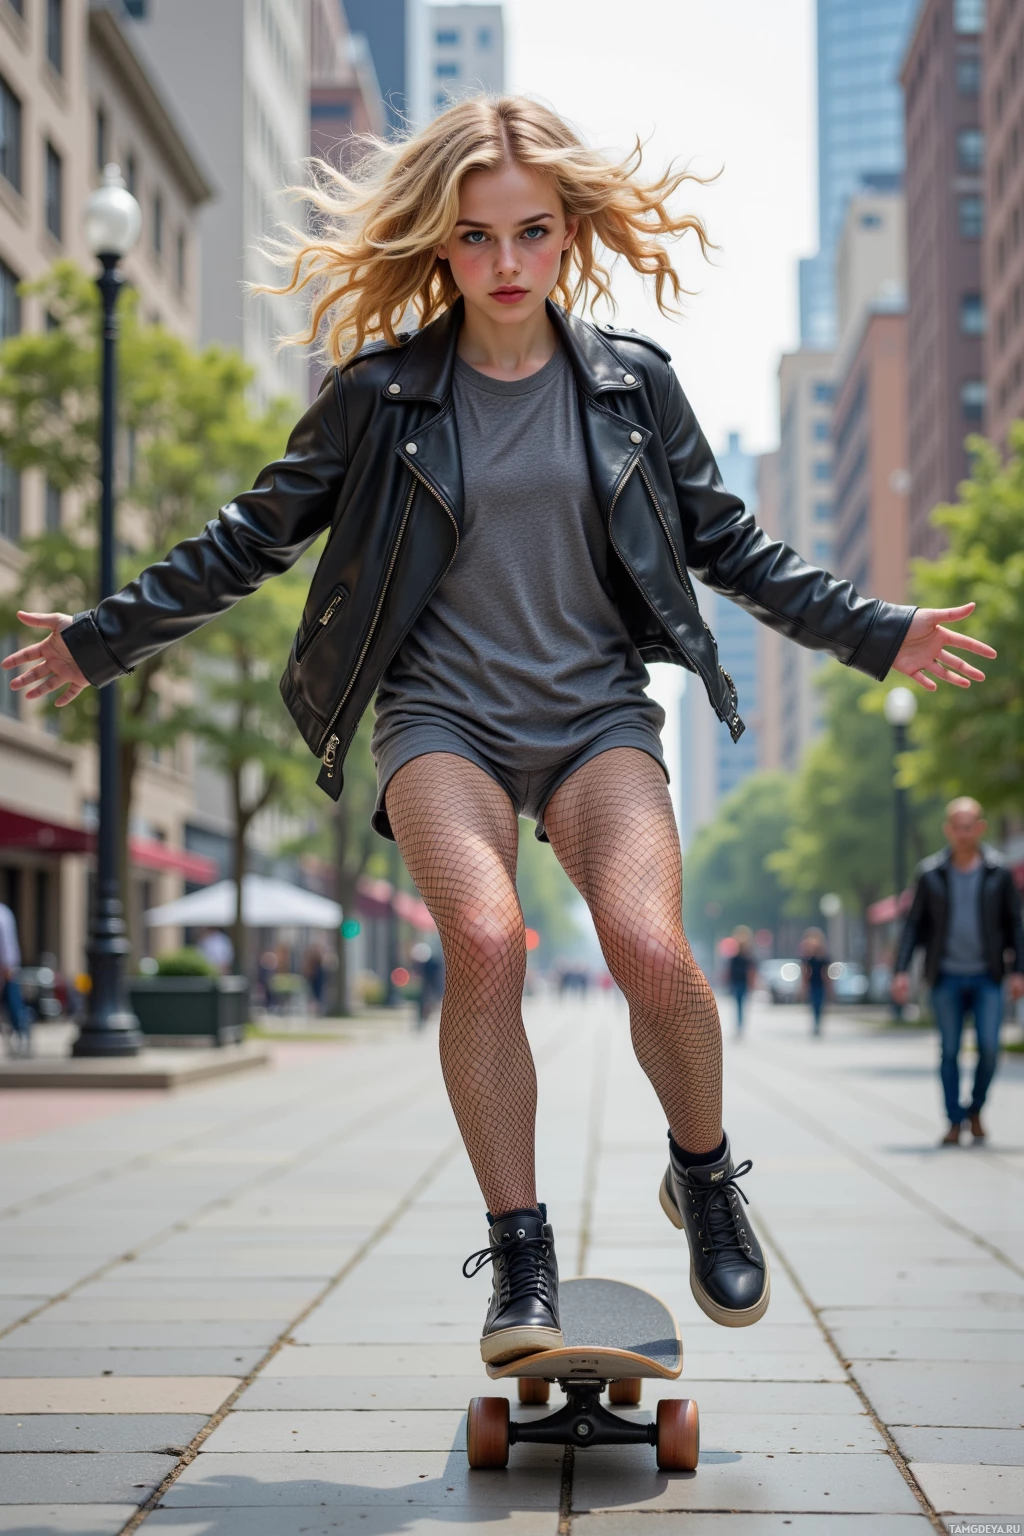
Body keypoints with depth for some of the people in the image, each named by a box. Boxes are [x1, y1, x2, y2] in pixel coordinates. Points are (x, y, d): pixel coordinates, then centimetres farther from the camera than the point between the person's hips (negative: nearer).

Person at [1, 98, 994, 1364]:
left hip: (597, 711, 1)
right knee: (483, 938, -29)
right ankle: (520, 1258, -14)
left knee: (650, 946, -24)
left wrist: (876, 634, 13)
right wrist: (102, 639, 10)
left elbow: (729, 547, 16)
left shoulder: (633, 382, 5)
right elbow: (255, 537, 10)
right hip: (443, 713, -1)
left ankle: (704, 1175, 6)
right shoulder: (380, 393, 1)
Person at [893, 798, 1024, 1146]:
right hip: (946, 977, 0)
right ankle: (954, 1122, 11)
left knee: (989, 1048, -8)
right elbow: (914, 924, 5)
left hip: (987, 977, 0)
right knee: (949, 1051, 2)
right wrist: (902, 970, -3)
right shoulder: (931, 873, 0)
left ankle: (976, 1111, 15)